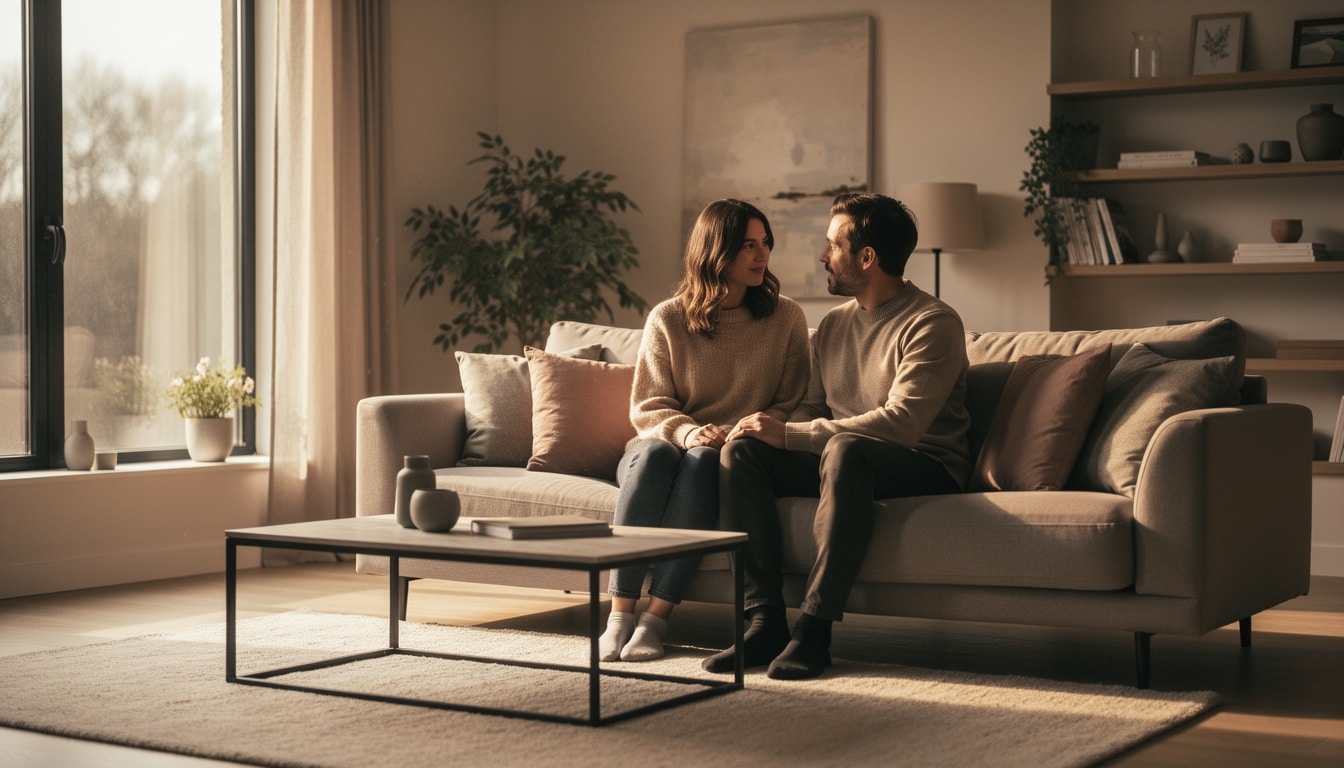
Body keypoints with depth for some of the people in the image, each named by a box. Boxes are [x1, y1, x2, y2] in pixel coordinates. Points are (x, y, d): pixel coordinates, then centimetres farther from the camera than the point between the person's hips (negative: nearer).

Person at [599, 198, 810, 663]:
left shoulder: (785, 319, 5)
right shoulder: (668, 320, 3)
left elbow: (793, 404, 3)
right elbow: (647, 407, 2)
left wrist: (737, 436, -15)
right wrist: (686, 432, -20)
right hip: (667, 443, 1)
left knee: (703, 462, -36)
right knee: (653, 452, -35)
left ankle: (657, 618, -38)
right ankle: (619, 615, -37)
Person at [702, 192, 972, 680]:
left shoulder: (932, 324, -11)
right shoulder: (834, 325, 14)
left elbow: (900, 422, -24)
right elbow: (813, 408, 14)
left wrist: (789, 434, -25)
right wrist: (771, 431, -11)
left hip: (926, 467, -7)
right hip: (843, 460, 7)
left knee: (845, 450, -39)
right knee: (742, 450, -15)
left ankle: (814, 629, -36)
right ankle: (765, 619, -22)